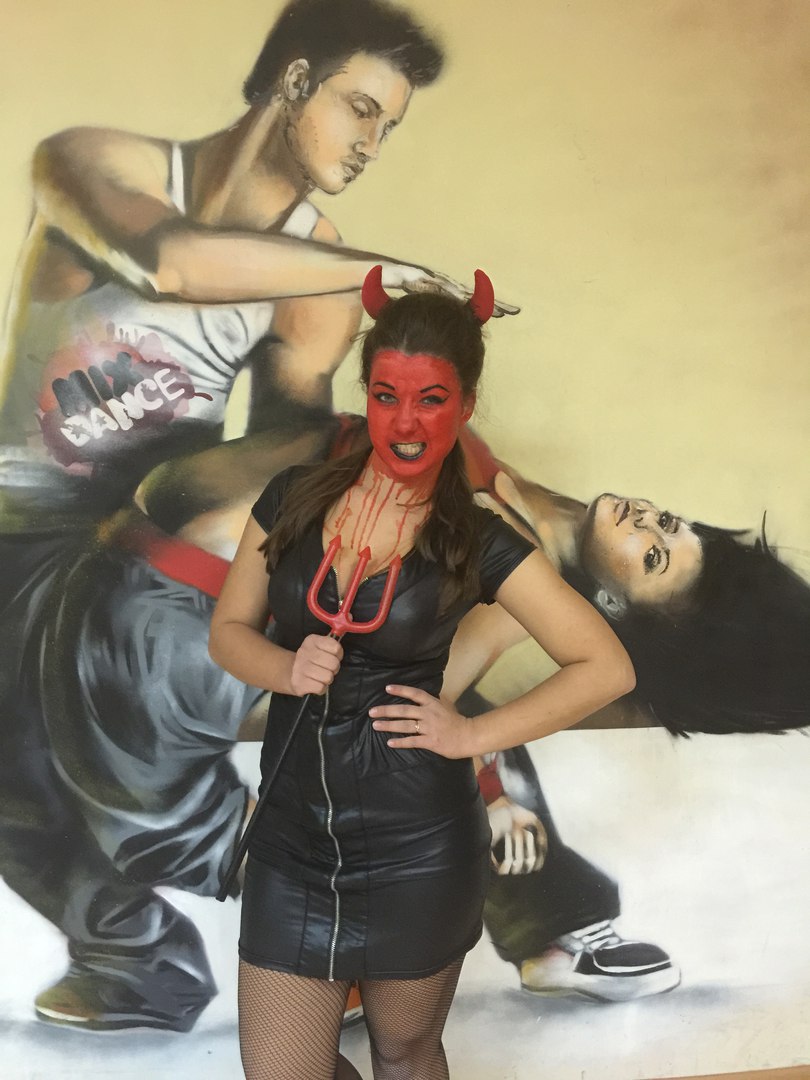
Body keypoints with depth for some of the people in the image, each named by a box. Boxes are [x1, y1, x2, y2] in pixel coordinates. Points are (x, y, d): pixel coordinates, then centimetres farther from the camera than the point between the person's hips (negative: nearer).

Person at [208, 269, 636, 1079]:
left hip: (417, 850, -2)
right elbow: (228, 630, 8)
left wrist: (471, 734, -11)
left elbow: (607, 667, -6)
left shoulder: (477, 544, -7)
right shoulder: (292, 501, 0)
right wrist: (288, 669, -12)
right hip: (292, 839, 2)